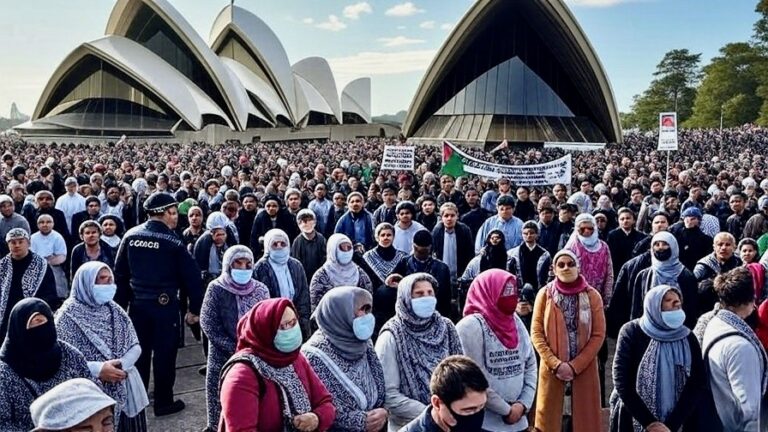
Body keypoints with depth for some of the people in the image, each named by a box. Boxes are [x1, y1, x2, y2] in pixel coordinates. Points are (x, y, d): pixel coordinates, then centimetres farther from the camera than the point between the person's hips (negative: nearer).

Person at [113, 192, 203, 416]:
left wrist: (121, 303, 13)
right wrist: (194, 308, -2)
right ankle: (164, 402, 16)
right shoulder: (173, 241, -12)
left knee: (138, 352, 16)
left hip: (137, 303, 5)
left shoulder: (131, 235, 1)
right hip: (165, 305, -5)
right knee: (164, 353, 6)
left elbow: (120, 272, 5)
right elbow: (192, 277, -12)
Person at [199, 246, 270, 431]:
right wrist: (235, 349, -11)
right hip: (223, 357, -2)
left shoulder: (260, 289, 3)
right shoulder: (216, 288, -5)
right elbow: (209, 325, -8)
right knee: (223, 401, 4)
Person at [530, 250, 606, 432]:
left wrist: (575, 366, -11)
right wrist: (556, 364, -13)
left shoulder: (592, 296, 1)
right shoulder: (544, 294, 1)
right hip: (552, 370, 0)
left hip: (584, 370, 0)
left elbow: (598, 335, -2)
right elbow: (536, 333, -2)